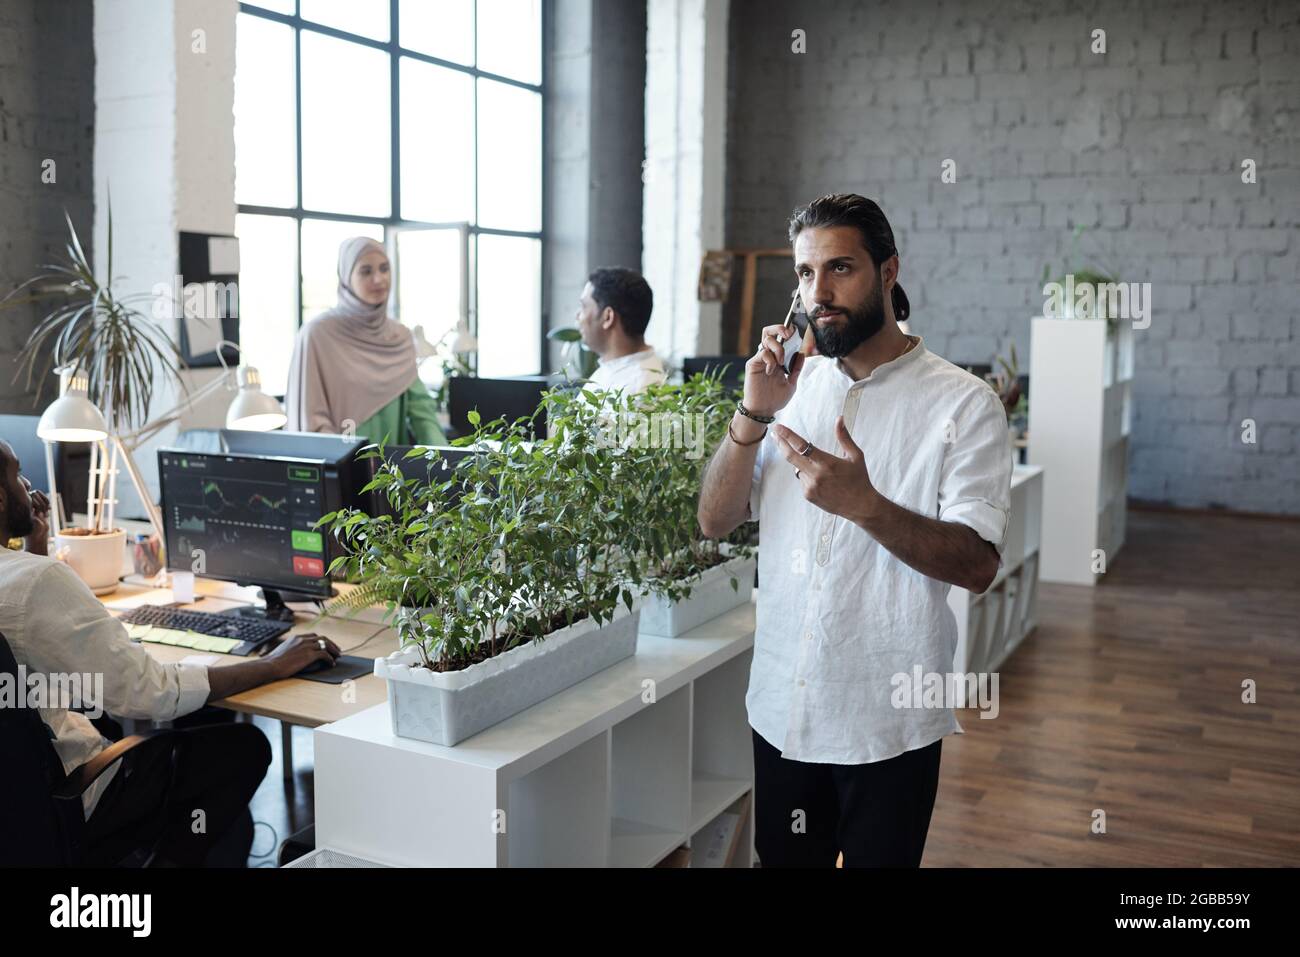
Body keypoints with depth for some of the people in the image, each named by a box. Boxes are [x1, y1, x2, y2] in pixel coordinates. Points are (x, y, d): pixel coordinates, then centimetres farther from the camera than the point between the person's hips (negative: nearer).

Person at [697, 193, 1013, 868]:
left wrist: (865, 505, -30)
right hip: (782, 708, 4)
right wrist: (754, 414, -14)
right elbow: (715, 521, 0)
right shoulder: (792, 387, 5)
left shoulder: (962, 403, -9)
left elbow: (978, 565, -16)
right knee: (785, 859, 19)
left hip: (889, 723, -4)